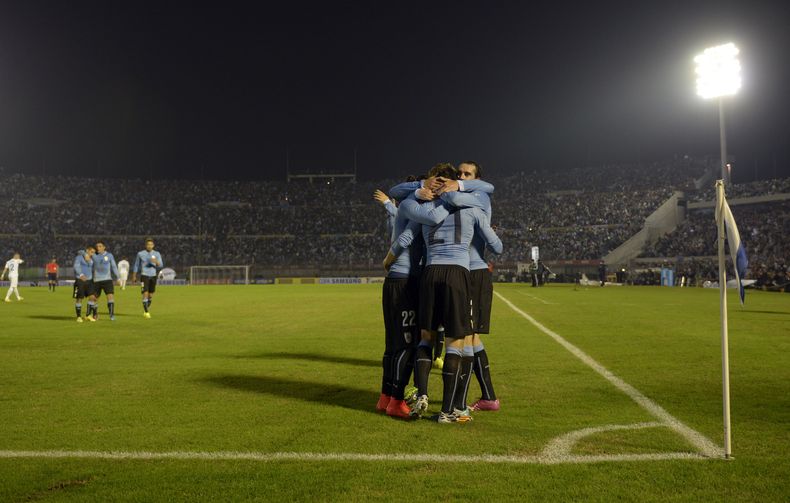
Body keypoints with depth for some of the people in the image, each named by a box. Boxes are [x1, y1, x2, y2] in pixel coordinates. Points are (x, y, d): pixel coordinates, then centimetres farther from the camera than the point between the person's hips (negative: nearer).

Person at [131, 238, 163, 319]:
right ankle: (146, 312, -9)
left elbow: (161, 265, -4)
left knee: (151, 295, 10)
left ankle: (146, 309, 31)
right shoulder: (140, 254, 2)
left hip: (153, 276, 3)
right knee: (145, 293, -13)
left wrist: (156, 262, -26)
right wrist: (134, 277, 11)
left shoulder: (157, 254, 4)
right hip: (144, 275, -2)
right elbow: (136, 265, 11)